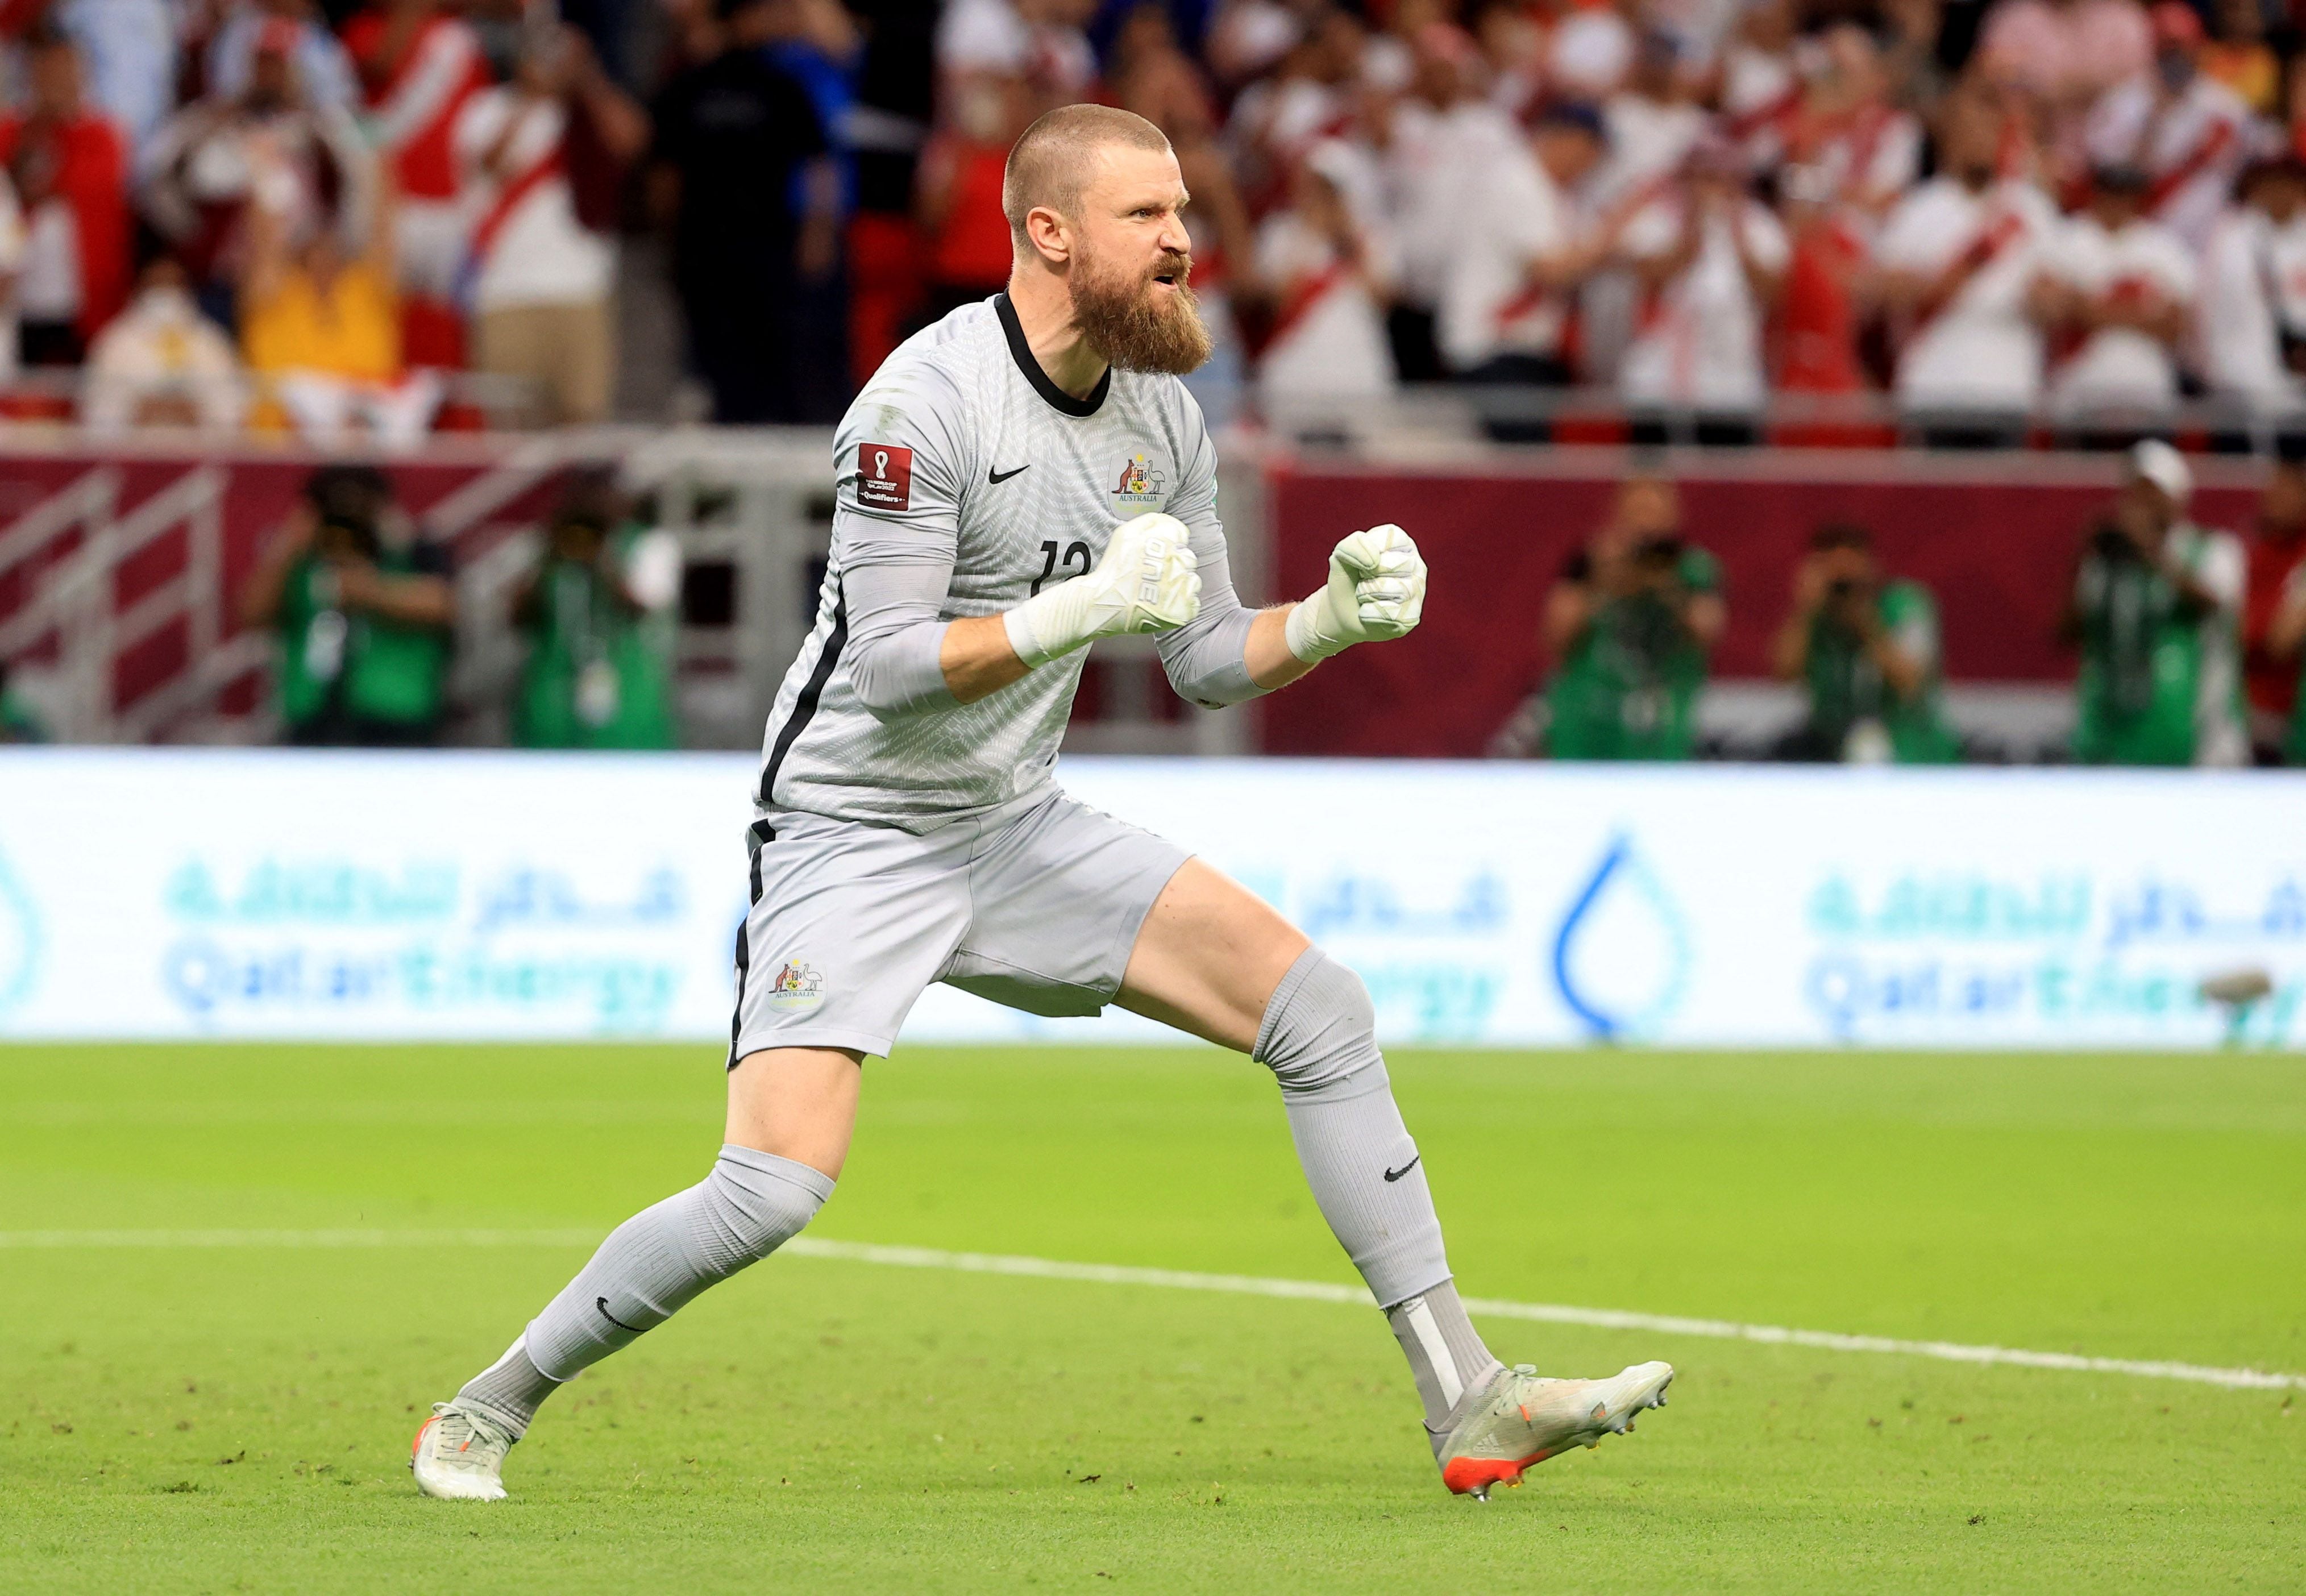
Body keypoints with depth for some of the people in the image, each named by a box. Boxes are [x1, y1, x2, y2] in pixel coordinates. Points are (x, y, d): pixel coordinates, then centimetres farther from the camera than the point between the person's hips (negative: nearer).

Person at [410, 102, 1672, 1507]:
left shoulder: (1162, 414, 3)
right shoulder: (929, 402, -21)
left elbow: (1209, 659, 9)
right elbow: (891, 663, -25)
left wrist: (1338, 617, -9)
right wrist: (1085, 606, -33)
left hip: (1023, 830, 7)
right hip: (856, 834, -7)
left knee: (1324, 1013, -5)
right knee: (777, 1185, -21)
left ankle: (1468, 1403, -1)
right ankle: (487, 1412, 0)